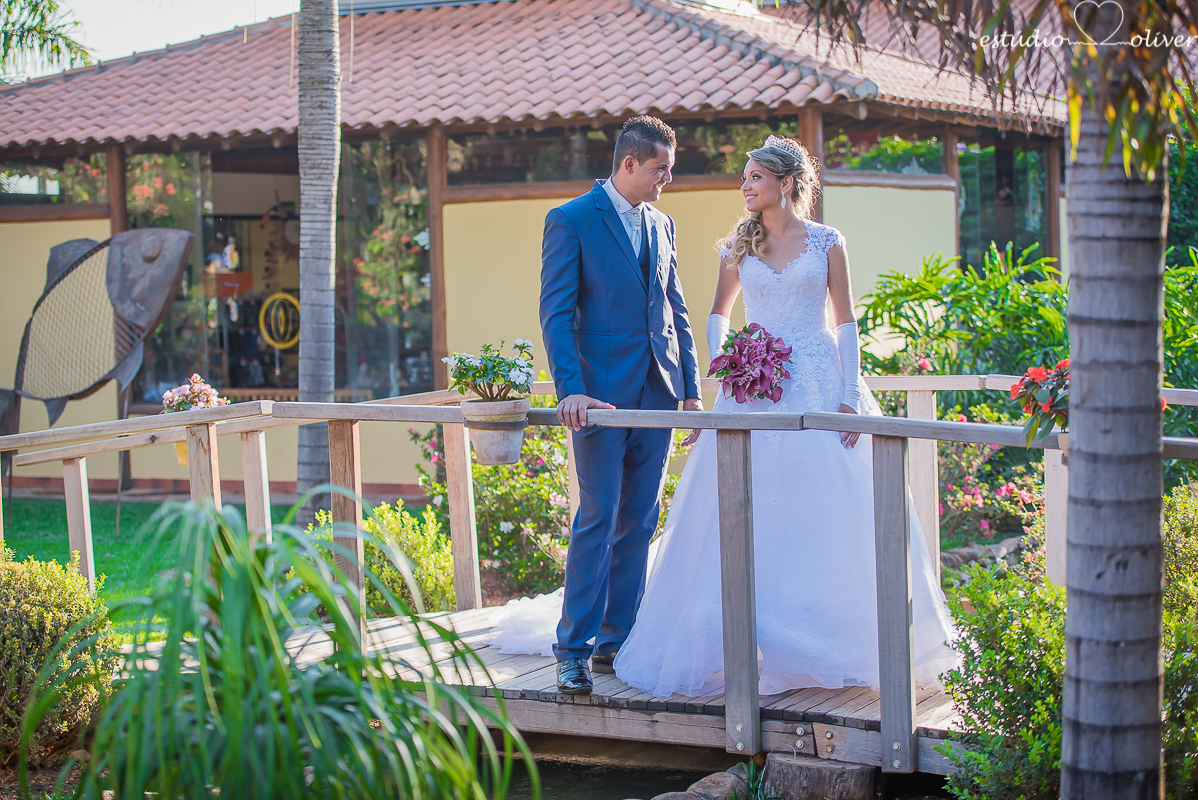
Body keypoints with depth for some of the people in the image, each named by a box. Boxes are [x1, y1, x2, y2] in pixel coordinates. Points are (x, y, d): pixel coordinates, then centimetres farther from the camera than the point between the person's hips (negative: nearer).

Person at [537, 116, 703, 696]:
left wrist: (691, 389, 11)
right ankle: (574, 649, -1)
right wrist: (570, 389, -19)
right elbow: (556, 313, -9)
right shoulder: (571, 220, -4)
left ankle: (617, 640, 16)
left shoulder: (662, 225, 15)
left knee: (639, 522, 8)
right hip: (603, 394, -6)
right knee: (597, 521, -8)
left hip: (657, 391, 6)